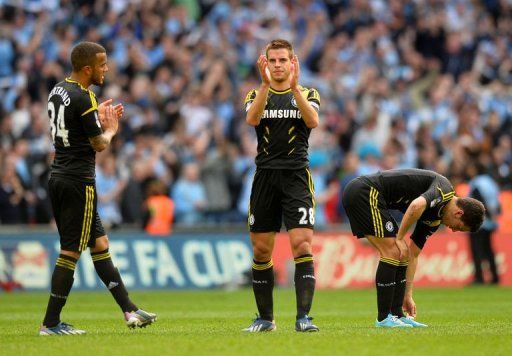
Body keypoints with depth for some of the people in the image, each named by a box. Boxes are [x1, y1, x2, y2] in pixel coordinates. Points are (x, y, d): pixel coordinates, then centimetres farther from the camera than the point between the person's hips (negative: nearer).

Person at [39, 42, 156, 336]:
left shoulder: (58, 91, 11)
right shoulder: (84, 98, -16)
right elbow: (99, 144, -11)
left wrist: (99, 120, 17)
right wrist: (110, 129, 9)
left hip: (59, 178, 10)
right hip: (79, 182, -10)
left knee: (100, 244, 12)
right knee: (71, 252, -4)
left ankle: (130, 311, 16)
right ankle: (51, 323, -2)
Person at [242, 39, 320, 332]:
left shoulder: (308, 94, 8)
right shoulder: (256, 94, 11)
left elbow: (313, 121, -13)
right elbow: (252, 119, -11)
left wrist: (295, 87, -23)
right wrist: (265, 84, -23)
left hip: (297, 176, -2)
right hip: (265, 176, 2)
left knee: (302, 245, -14)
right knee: (261, 250, 4)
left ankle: (303, 316, -15)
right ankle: (265, 318, 15)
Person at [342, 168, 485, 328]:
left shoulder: (434, 218, 17)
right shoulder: (445, 189, -10)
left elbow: (413, 255, 22)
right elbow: (417, 205, -31)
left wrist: (408, 295, 22)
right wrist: (400, 238, -17)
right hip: (364, 192, -10)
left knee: (400, 255, 10)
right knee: (392, 252, -10)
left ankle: (397, 315, 12)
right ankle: (384, 318, -4)